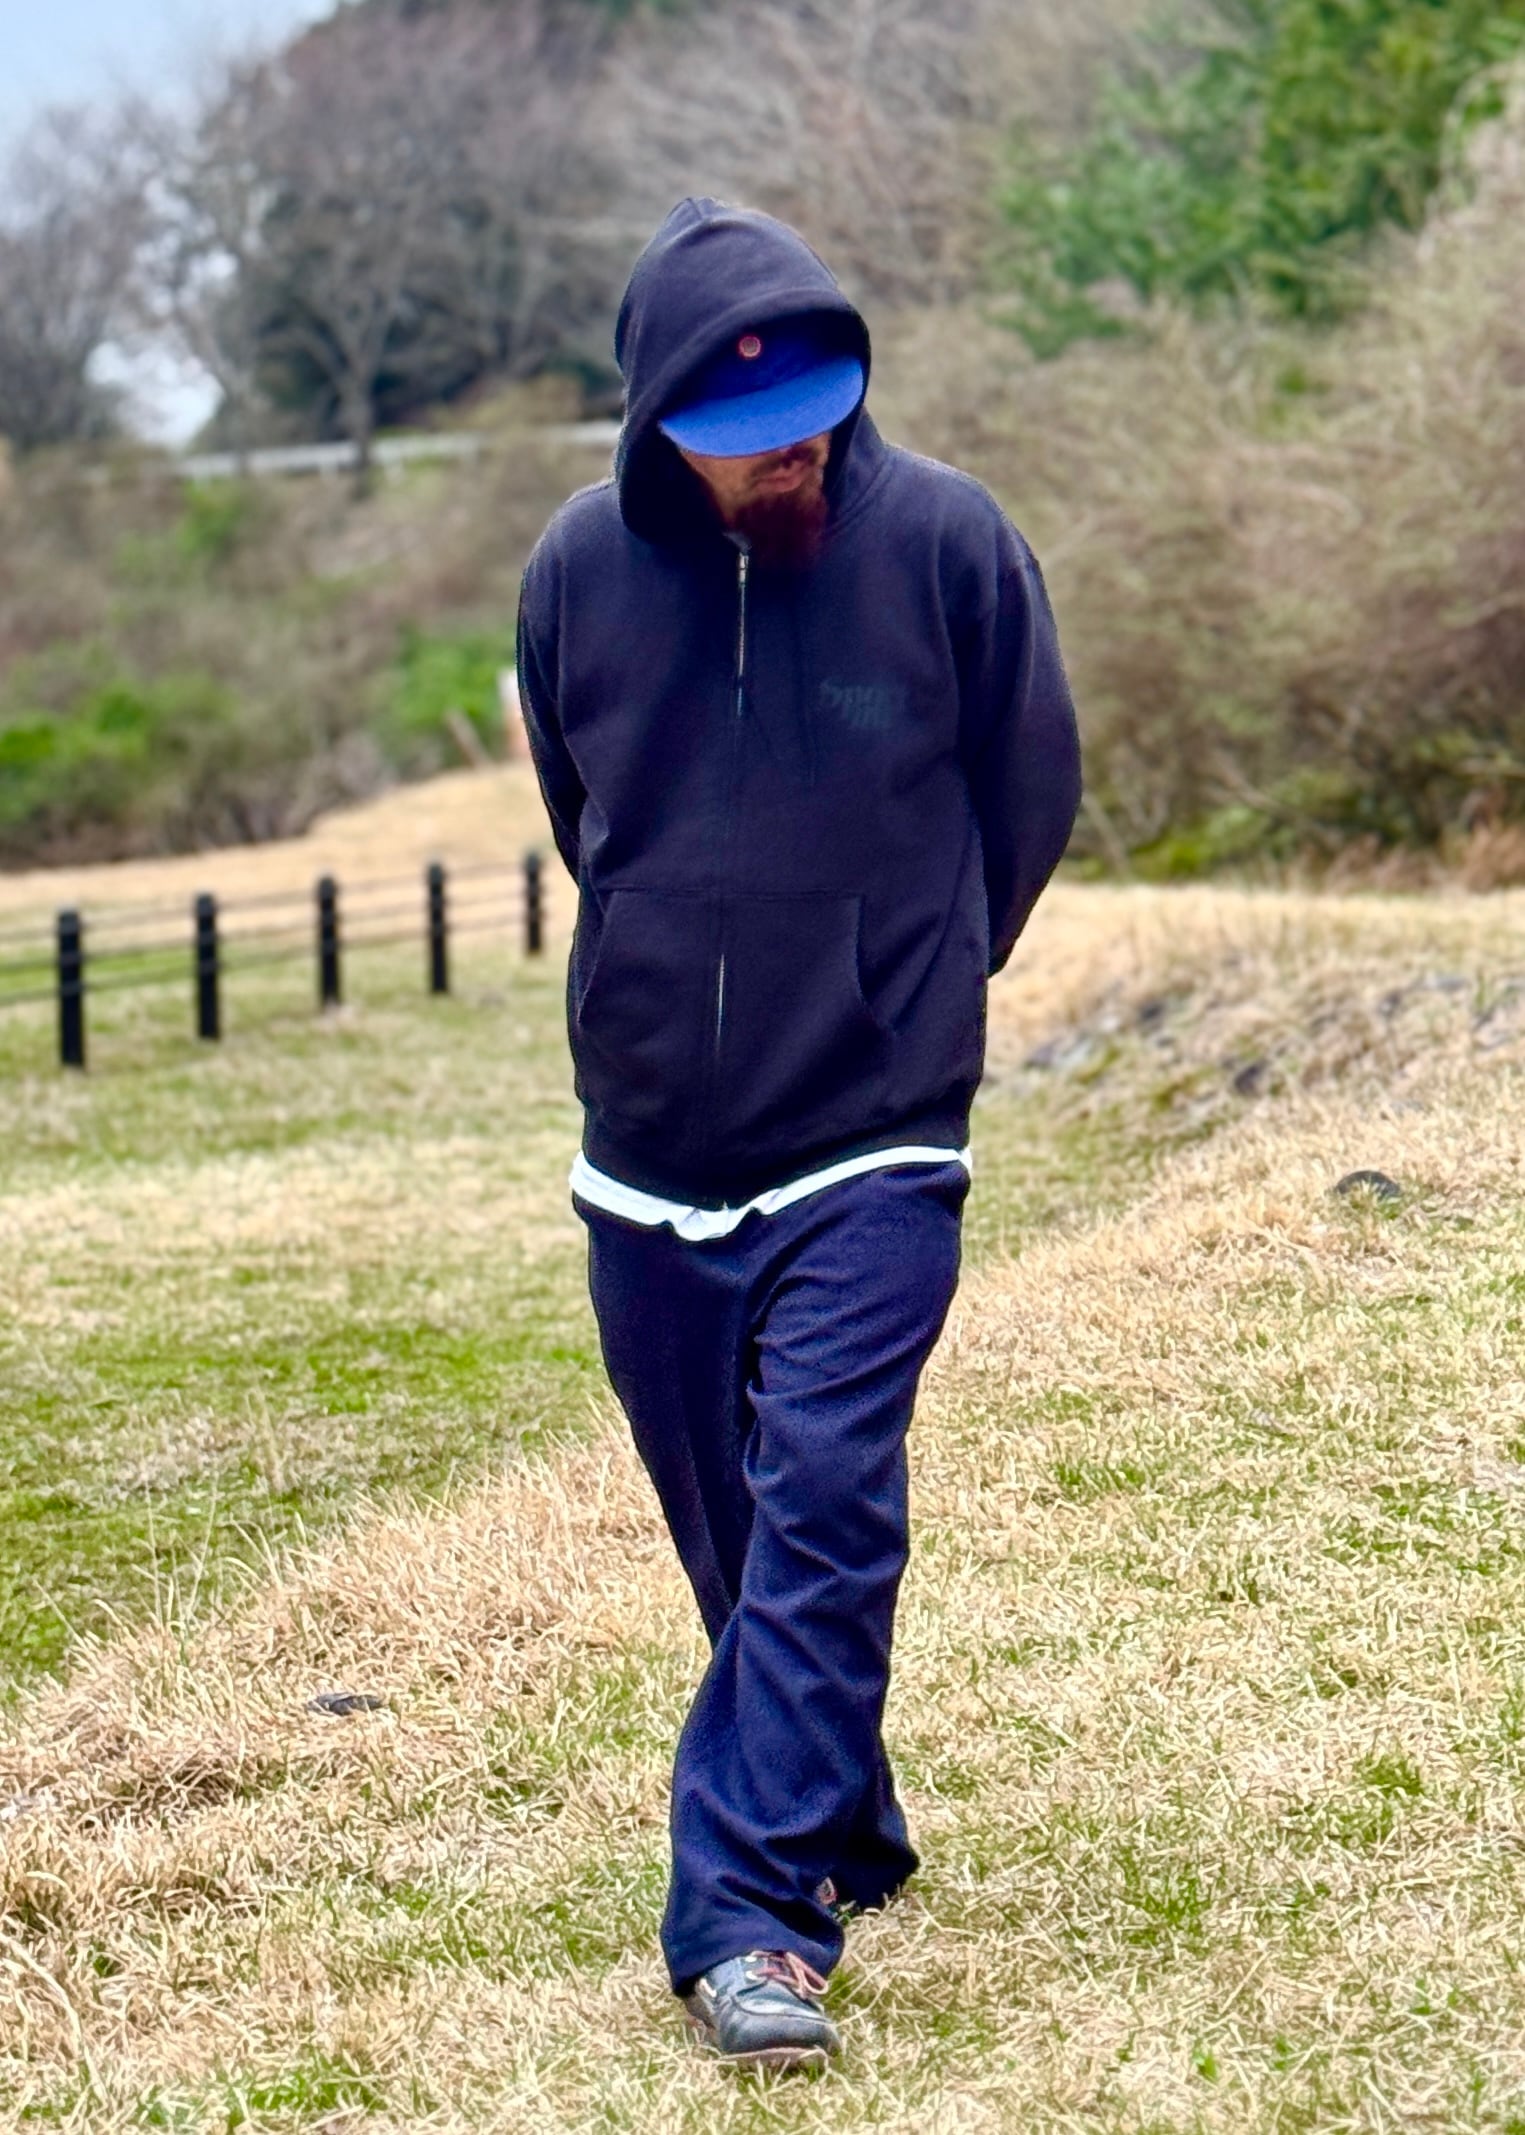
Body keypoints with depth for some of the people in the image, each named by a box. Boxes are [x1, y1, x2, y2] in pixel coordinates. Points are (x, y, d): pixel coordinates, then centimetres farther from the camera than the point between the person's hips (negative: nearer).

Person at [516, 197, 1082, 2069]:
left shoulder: (946, 542, -10)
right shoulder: (580, 569, -3)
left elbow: (1030, 797, 6)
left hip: (874, 1153, -3)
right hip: (650, 1153, 3)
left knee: (824, 1504, -16)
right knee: (729, 1532, 13)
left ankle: (751, 1911, -14)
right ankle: (840, 1828, 33)